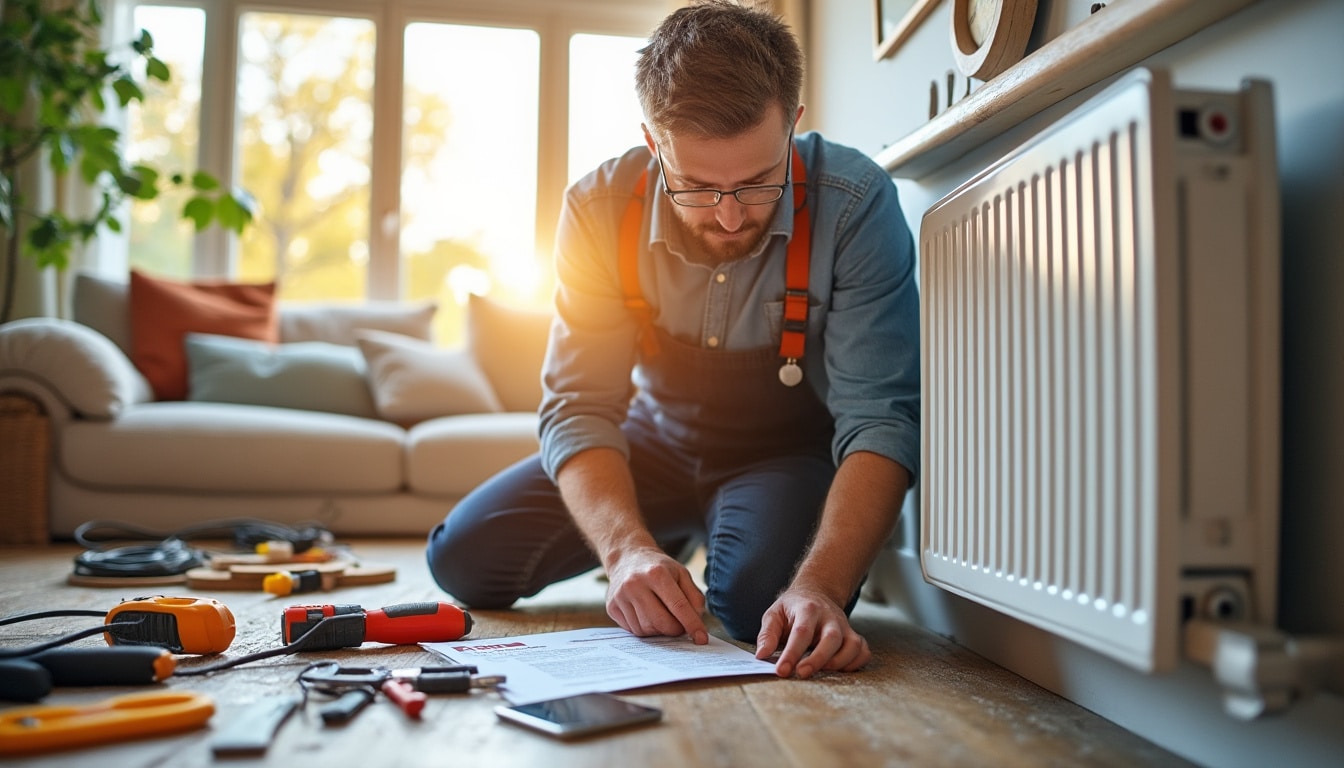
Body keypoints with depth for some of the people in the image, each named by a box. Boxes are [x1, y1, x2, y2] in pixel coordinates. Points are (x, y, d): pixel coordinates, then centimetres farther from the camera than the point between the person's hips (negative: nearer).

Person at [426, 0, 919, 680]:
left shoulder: (855, 203, -28)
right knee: (463, 557, -5)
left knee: (759, 591, -33)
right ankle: (671, 538, 18)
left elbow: (879, 417, -29)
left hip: (789, 454, -2)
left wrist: (821, 586, -44)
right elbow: (579, 406, -20)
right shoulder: (601, 207, -20)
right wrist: (626, 548, -38)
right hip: (656, 440, 3)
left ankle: (719, 535, 5)